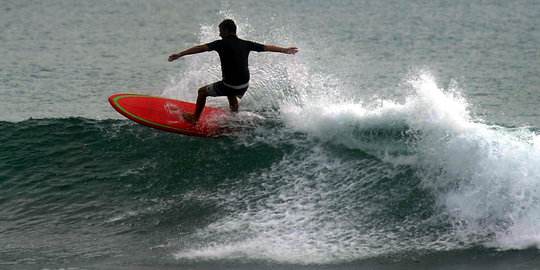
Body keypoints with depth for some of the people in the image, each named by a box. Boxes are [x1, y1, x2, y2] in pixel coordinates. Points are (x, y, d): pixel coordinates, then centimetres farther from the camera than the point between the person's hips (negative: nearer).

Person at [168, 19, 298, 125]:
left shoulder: (223, 44, -11)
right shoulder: (245, 44, 5)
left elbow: (201, 48, -19)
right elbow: (267, 47, 15)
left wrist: (180, 54, -23)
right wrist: (285, 50, 29)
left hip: (230, 85, -6)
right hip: (244, 86, 6)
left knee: (202, 92, 17)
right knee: (231, 95, 41)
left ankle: (195, 118, 29)